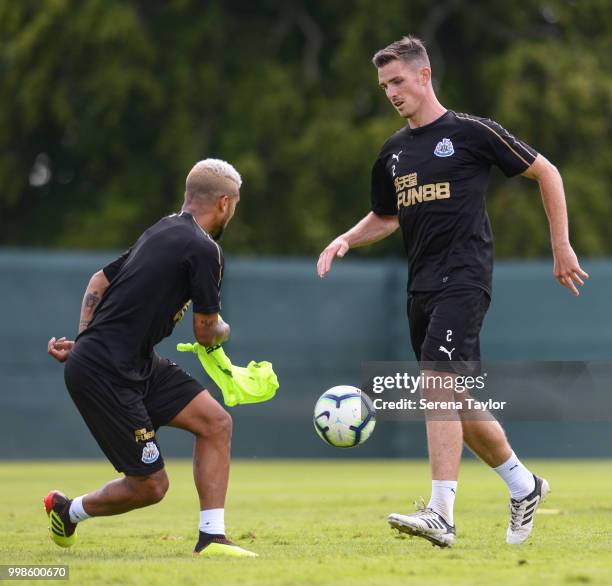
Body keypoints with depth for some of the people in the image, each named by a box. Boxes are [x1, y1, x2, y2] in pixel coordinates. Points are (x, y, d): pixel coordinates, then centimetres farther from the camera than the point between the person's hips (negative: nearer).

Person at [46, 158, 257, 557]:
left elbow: (100, 281, 20)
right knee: (150, 485, -3)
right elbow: (207, 334, -7)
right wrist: (223, 331, 16)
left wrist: (85, 340, 19)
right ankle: (68, 511, 24)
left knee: (216, 421, 0)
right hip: (105, 374, -10)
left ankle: (211, 539, 1)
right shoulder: (203, 248, -15)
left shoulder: (164, 230, 13)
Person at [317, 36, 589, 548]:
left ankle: (441, 515, -25)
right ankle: (524, 486, 30)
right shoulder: (393, 151, 14)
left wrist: (562, 247, 2)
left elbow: (546, 172, 3)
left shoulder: (471, 132, -4)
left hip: (464, 280, -7)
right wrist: (345, 240, 8)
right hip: (422, 289, 7)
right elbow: (385, 218, 28)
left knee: (437, 385, -21)